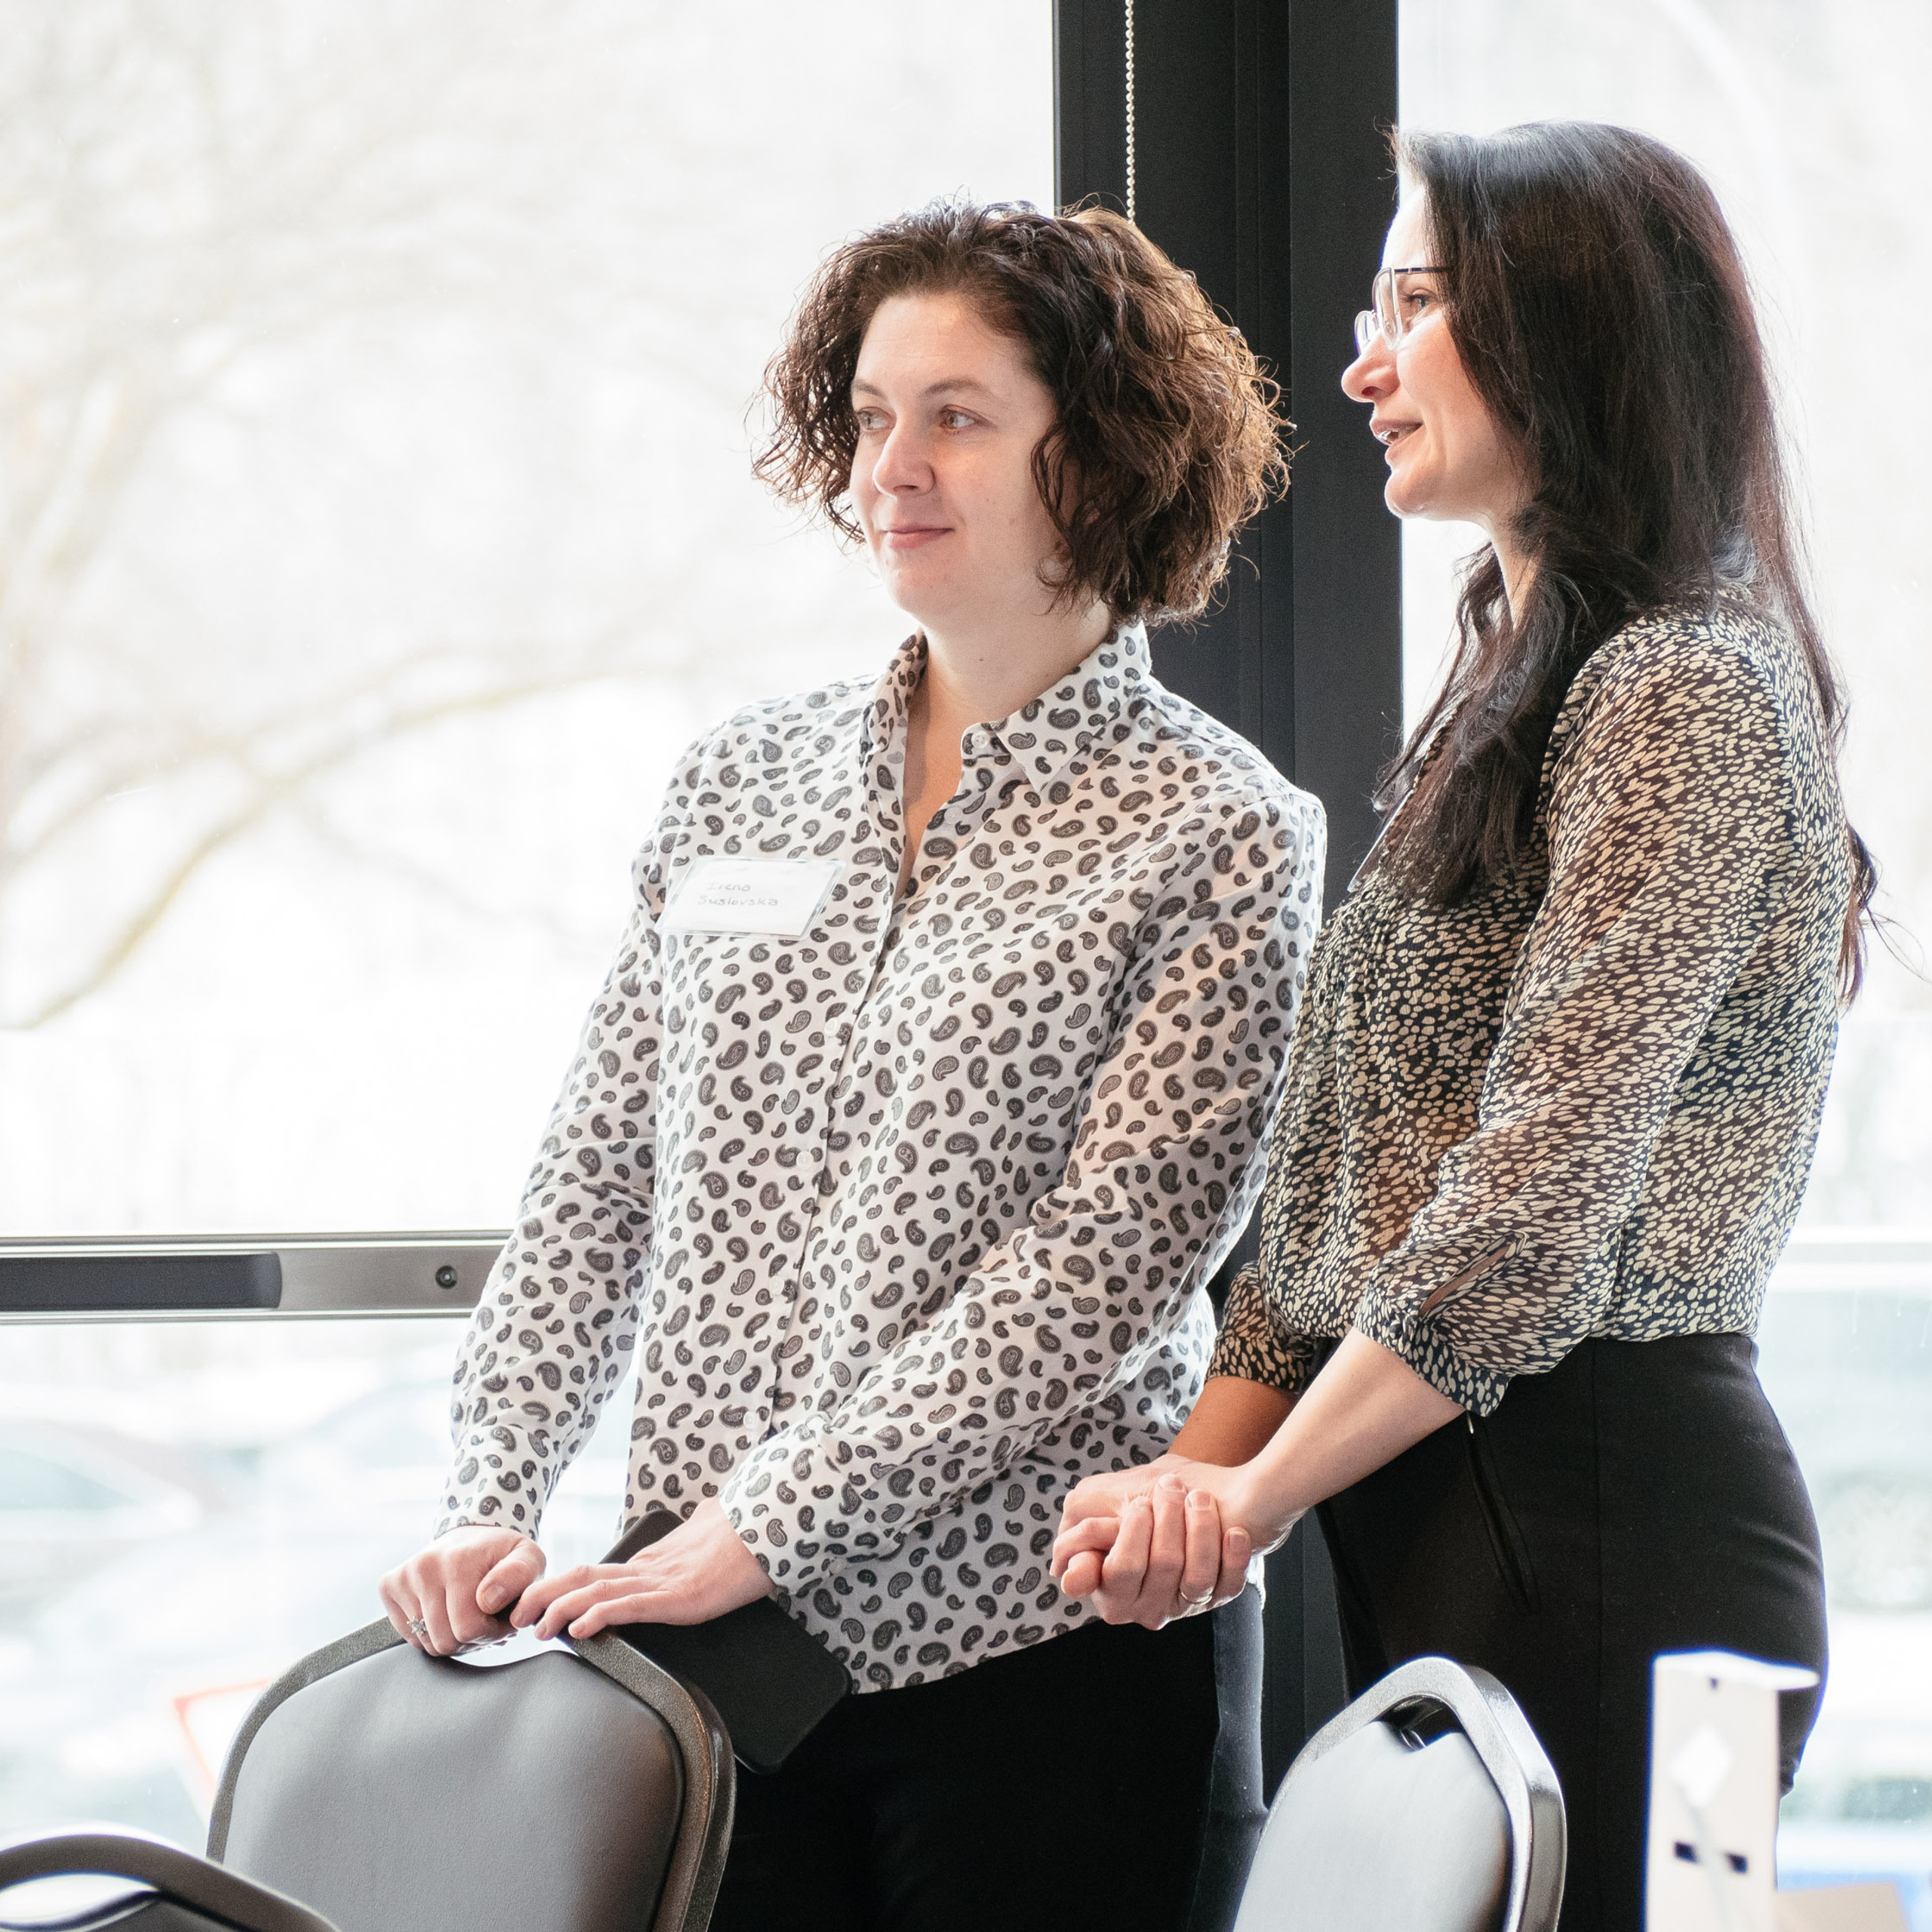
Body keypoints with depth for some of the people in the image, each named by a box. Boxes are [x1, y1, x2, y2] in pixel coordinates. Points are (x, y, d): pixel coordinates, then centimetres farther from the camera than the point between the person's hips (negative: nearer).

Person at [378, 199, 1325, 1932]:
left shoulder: (1216, 834, -4)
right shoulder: (745, 781, 12)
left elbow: (1102, 1269, -13)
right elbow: (599, 1182, 12)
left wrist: (764, 1525, -17)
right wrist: (491, 1503, -2)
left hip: (1030, 1641, -4)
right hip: (715, 1629, 4)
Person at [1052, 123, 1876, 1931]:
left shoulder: (1681, 697, -10)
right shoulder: (1516, 693, 20)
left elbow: (1538, 1206, -17)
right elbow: (1341, 1194, 17)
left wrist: (1255, 1497, -10)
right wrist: (1196, 1468, 3)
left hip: (1600, 1525, -9)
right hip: (1436, 1516, 9)